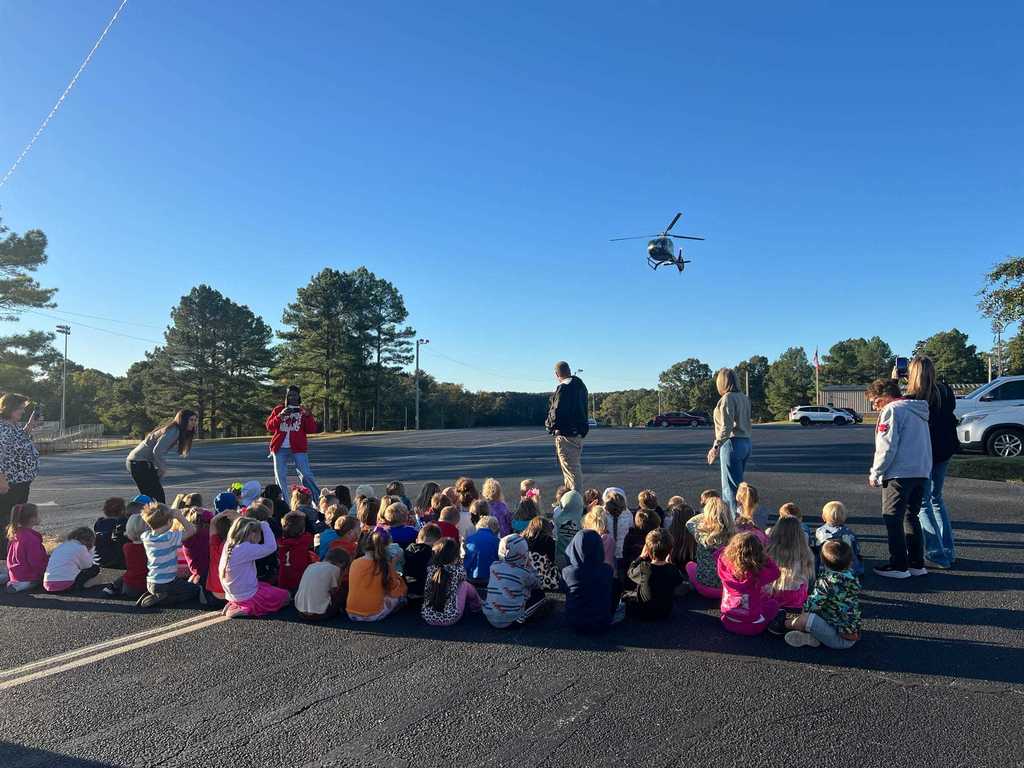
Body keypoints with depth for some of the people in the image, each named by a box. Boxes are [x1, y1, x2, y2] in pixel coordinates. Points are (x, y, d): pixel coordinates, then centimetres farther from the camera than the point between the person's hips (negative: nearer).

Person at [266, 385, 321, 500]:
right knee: (280, 477, 5)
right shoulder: (278, 409, 9)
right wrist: (280, 416, -14)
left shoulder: (303, 411, 8)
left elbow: (312, 430, 1)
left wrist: (308, 416, -15)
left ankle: (318, 498, -3)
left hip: (298, 448, -1)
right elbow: (269, 427, 1)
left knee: (306, 474, -9)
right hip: (280, 448, 2)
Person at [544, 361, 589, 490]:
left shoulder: (563, 388, -17)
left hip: (565, 433, -9)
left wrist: (549, 425, -2)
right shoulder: (581, 386, 11)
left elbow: (557, 411, -19)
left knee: (571, 468, -5)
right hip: (579, 433, 9)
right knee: (575, 466, 18)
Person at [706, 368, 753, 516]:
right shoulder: (744, 398, 12)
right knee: (729, 484, 18)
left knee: (731, 486, -3)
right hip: (746, 443, 9)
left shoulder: (727, 398, -13)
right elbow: (746, 423, 14)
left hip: (732, 443, -9)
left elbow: (726, 427, -20)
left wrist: (716, 447, -18)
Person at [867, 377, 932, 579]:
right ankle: (917, 563, 19)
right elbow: (918, 443, 22)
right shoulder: (917, 410, 19)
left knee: (893, 519, -1)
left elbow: (886, 447, -15)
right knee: (911, 517, 16)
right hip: (922, 472, 9)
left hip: (900, 474, -9)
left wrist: (875, 474, -6)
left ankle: (898, 566, 2)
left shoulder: (892, 410, -9)